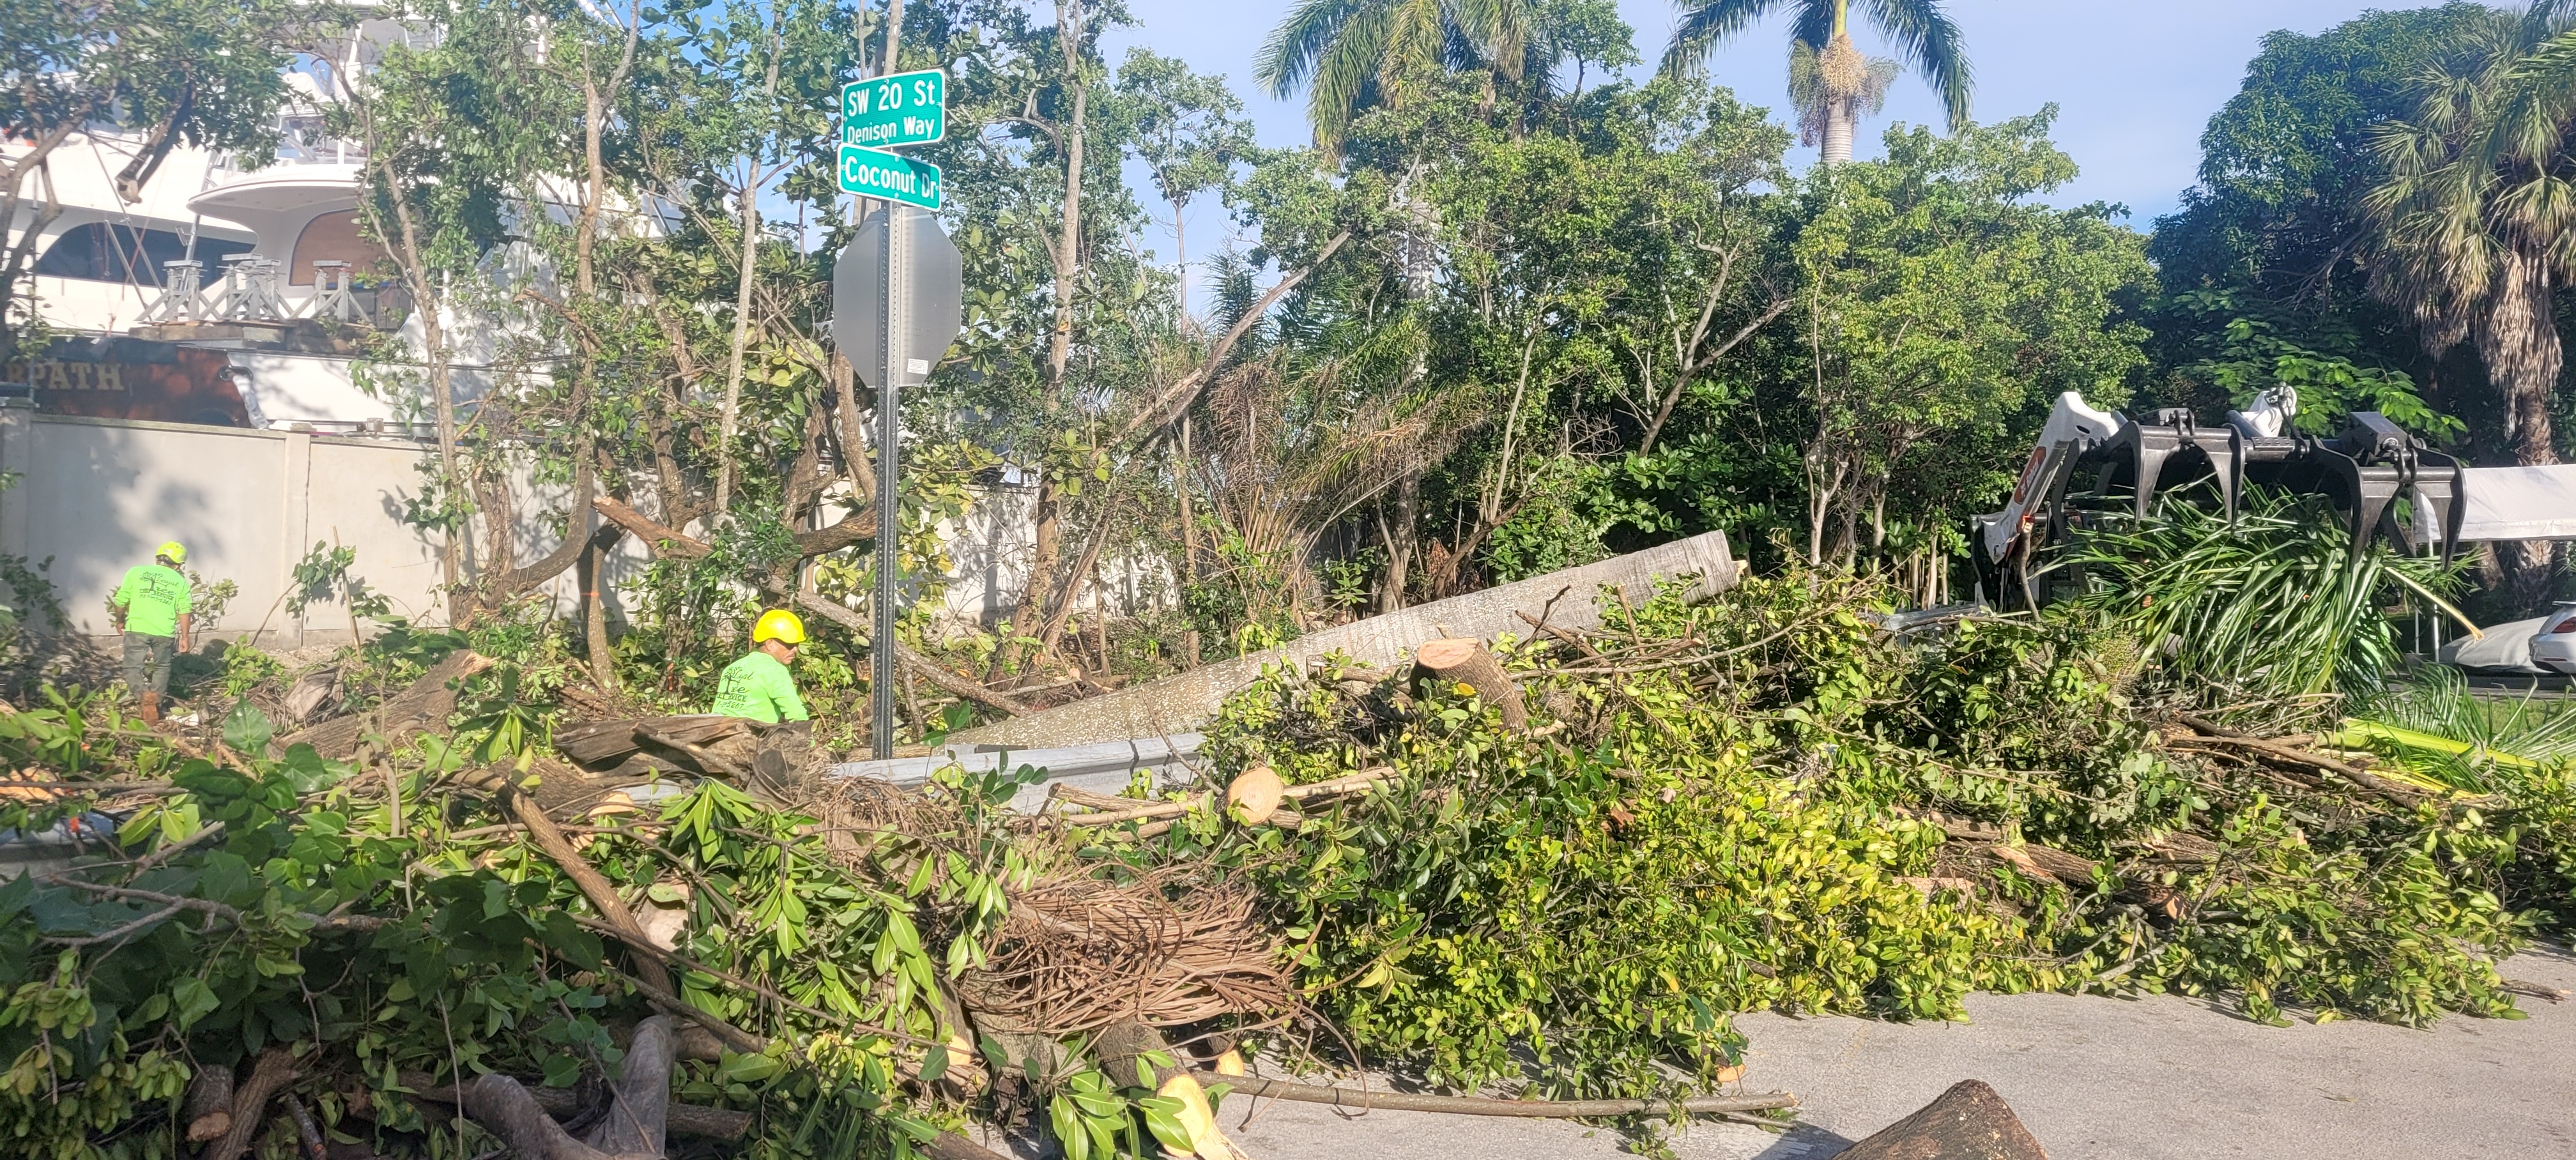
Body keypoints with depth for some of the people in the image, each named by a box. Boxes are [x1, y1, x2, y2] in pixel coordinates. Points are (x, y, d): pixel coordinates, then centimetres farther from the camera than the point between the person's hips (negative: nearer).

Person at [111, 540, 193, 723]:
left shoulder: (136, 572, 7)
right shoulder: (181, 581, 9)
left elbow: (121, 602, 7)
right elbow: (184, 611, 3)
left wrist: (120, 621, 25)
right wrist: (184, 637, 10)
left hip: (137, 628, -1)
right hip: (165, 632, 1)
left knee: (133, 668, 5)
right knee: (161, 668, 19)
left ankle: (143, 694, -21)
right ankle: (156, 703, 9)